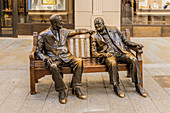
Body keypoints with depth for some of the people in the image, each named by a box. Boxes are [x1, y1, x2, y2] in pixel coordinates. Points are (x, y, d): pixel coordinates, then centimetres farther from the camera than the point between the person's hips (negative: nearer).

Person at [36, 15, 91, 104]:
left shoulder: (64, 32, 16)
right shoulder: (43, 35, 4)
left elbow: (76, 31, 35)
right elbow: (38, 52, 4)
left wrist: (87, 31, 42)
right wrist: (46, 58, -15)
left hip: (66, 57, 4)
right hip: (53, 58, -4)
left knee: (79, 61, -27)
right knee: (53, 66, -40)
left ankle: (76, 88, -24)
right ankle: (61, 91, -30)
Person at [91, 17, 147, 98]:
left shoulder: (114, 30, 19)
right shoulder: (95, 36, 14)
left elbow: (126, 41, 21)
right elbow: (94, 52, 8)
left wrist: (136, 45, 2)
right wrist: (104, 54, -12)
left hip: (122, 52, 2)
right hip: (108, 55, -2)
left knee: (134, 60, -27)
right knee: (112, 63, -38)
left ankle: (138, 85, -21)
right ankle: (116, 86, -25)